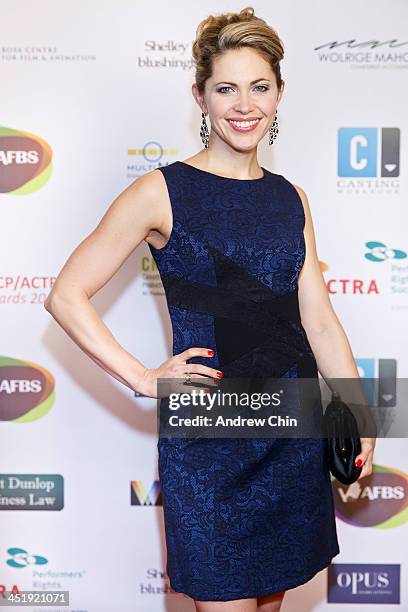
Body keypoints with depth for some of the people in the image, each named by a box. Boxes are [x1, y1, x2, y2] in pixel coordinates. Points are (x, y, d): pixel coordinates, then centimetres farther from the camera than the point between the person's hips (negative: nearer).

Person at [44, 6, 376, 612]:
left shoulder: (291, 198, 8)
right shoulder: (163, 192, -7)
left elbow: (317, 316, 7)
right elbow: (67, 295, -8)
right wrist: (144, 379, -12)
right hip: (207, 435, -5)